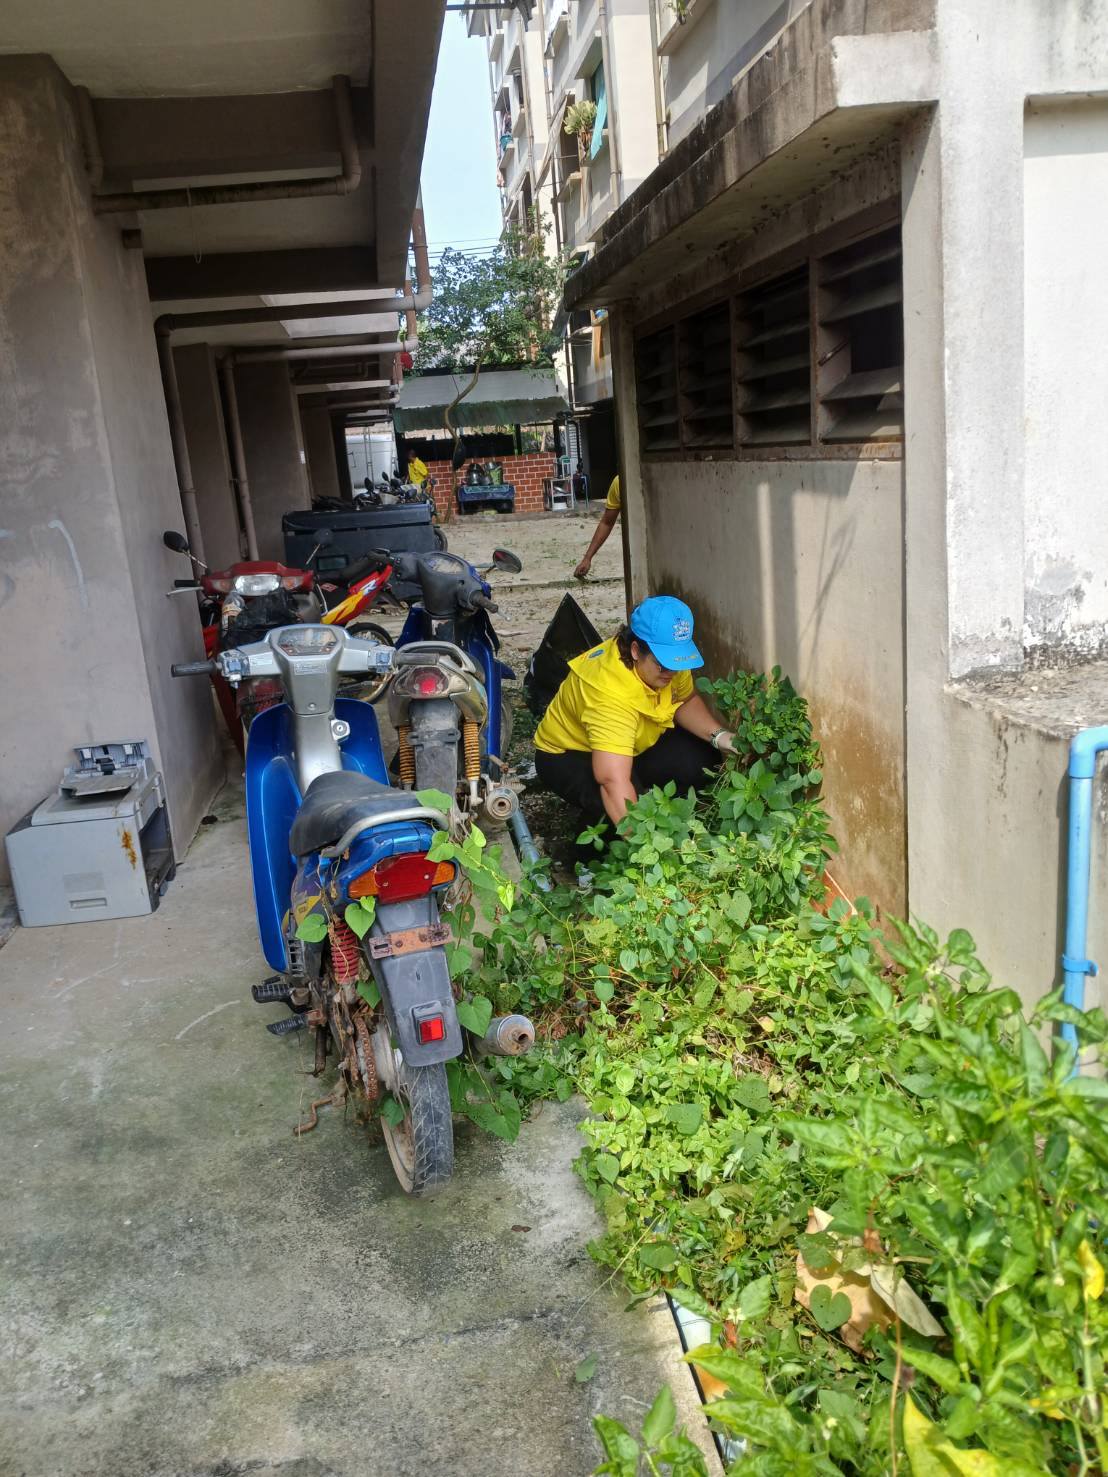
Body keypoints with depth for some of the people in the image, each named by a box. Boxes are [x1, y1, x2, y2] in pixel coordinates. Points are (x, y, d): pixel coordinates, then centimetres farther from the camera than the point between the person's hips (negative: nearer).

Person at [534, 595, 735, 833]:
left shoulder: (667, 656, -18)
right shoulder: (611, 693, -41)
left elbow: (687, 702, 4)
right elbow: (613, 781, -51)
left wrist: (718, 736, -15)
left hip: (635, 745, 7)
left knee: (704, 759, -13)